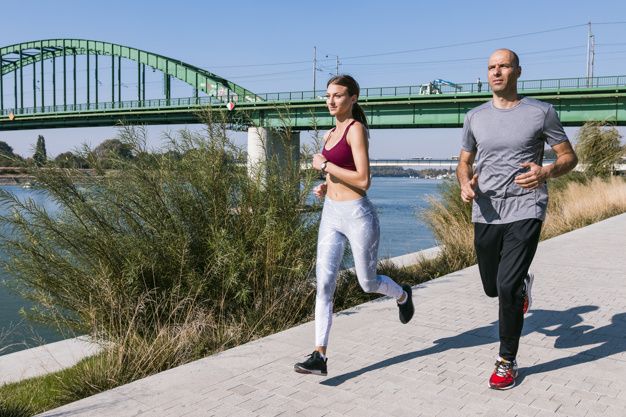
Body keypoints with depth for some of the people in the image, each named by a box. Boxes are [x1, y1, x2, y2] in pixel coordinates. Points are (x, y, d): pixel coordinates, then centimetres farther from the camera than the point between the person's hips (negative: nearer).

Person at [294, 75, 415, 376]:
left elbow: (363, 180, -20)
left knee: (368, 283, 11)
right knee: (324, 283, -3)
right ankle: (319, 356, -1)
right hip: (331, 214, 7)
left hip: (356, 214, -7)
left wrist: (324, 165, -15)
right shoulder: (330, 134, 13)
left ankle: (403, 296, 45)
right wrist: (325, 186, 8)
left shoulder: (356, 129, -11)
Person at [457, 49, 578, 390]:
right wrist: (465, 184, -8)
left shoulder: (541, 112, -1)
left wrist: (546, 172, -19)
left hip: (525, 212, -4)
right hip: (486, 215, 4)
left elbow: (569, 157, 4)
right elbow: (464, 163, 16)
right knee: (492, 287, 15)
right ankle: (523, 284, 53)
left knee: (506, 286, -15)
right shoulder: (475, 117, 8)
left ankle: (507, 362, 5)